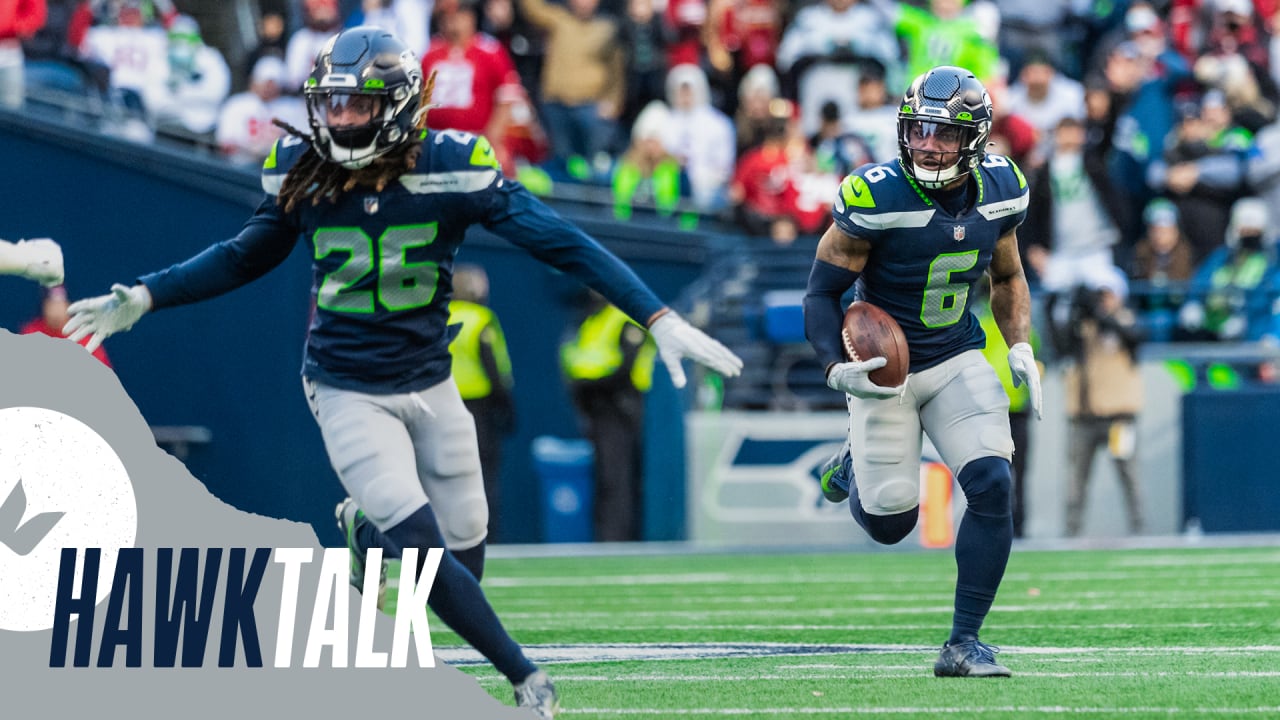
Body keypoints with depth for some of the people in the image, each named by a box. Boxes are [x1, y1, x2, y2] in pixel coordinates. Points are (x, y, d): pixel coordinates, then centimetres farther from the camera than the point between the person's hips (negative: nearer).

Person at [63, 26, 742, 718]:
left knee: (463, 557, 4)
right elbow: (244, 258, 11)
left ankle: (369, 527, 37)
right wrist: (141, 299, 7)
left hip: (430, 384, 1)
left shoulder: (450, 167, -15)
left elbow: (559, 242, -16)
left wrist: (659, 319, -22)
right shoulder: (301, 172, -8)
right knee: (425, 548, -18)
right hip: (349, 392, -1)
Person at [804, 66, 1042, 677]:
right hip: (883, 367, -3)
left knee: (992, 487, -15)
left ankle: (965, 642, -3)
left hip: (958, 359, 3)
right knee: (890, 523, -1)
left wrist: (1020, 347, -1)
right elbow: (822, 293, -14)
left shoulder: (999, 191, -6)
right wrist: (836, 368, -30)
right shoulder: (875, 198, -22)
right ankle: (855, 462, 37)